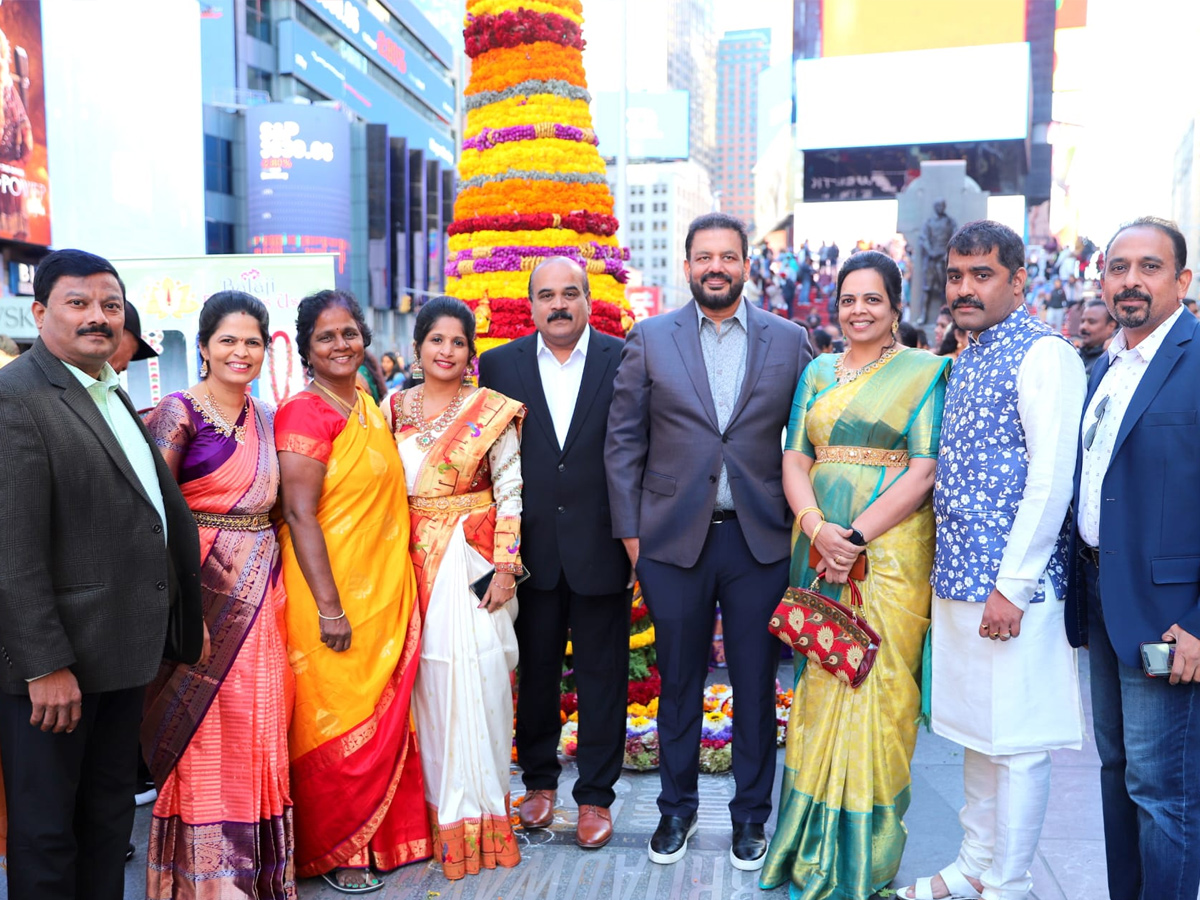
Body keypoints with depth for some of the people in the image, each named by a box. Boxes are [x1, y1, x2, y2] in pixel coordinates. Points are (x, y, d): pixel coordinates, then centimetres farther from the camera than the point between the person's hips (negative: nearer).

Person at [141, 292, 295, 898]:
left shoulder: (264, 418, 11)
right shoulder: (179, 413, -8)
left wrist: (270, 574, 10)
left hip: (260, 589, 6)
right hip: (202, 586, -6)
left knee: (259, 727, 11)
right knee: (205, 734, 3)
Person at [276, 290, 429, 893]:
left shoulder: (368, 407, 10)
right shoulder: (305, 414, -14)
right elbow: (299, 513, -19)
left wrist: (396, 587, 14)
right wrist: (329, 607, -22)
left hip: (385, 589, 8)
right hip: (335, 592, -8)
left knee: (384, 718, 16)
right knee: (339, 724, 5)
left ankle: (380, 836, 33)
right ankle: (332, 851, 23)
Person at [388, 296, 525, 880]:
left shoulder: (492, 411, -1)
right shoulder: (395, 409, 8)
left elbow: (510, 493, -4)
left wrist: (505, 567, -11)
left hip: (471, 562, -3)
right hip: (412, 563, 3)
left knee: (473, 679, -4)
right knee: (425, 680, 5)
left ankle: (476, 812, 14)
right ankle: (434, 809, 21)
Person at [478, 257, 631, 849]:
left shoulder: (624, 362, -3)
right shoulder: (499, 366, 2)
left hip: (601, 548, -1)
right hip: (530, 549, 2)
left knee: (602, 675, 9)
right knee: (535, 671, 15)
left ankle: (595, 795, 25)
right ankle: (539, 781, 34)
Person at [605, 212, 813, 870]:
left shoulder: (789, 340, 4)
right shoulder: (650, 339, 3)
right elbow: (623, 440, 2)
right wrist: (630, 530, -2)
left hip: (761, 540, 0)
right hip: (673, 540, 0)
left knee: (756, 685, 10)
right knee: (679, 682, 12)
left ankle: (750, 815, 29)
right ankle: (677, 809, 31)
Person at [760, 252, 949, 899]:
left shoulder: (923, 372, -1)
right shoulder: (818, 372, 12)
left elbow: (924, 471, -9)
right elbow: (795, 460, 6)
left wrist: (857, 536, -17)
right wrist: (817, 526, -12)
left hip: (891, 549, -4)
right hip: (818, 547, 4)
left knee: (876, 684, 0)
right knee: (819, 682, 9)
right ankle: (815, 842, 26)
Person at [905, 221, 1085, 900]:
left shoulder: (1044, 354, -11)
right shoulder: (967, 359, 15)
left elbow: (1053, 474, -18)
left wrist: (1013, 584, -19)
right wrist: (951, 570, 14)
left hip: (1013, 587, -8)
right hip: (958, 581, 9)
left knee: (1016, 741, 3)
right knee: (975, 731, 18)